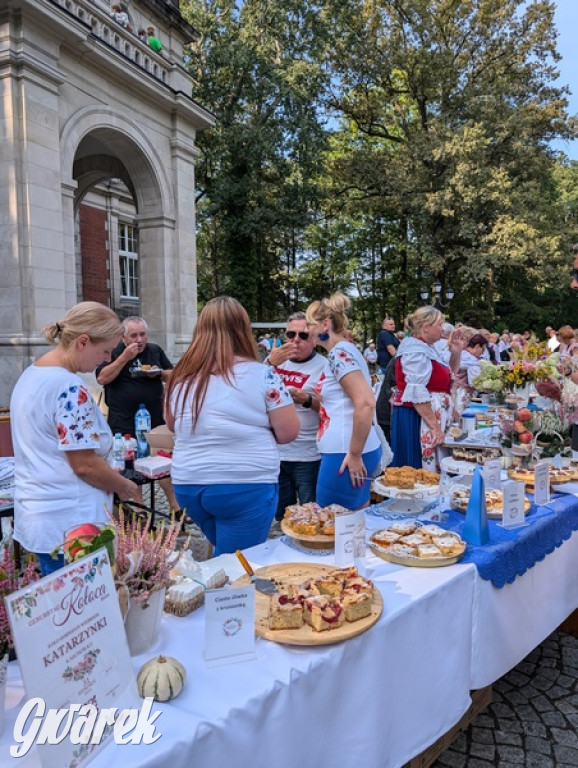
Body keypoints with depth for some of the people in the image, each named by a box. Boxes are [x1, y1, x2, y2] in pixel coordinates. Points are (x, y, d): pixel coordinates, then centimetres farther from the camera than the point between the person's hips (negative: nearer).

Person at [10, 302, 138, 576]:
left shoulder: (31, 374, 8)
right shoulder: (69, 387, -21)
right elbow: (85, 465, -21)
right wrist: (125, 487, -4)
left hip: (37, 515, 9)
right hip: (70, 522, -9)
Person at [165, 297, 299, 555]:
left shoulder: (182, 375, 3)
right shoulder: (261, 374, -10)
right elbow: (288, 431, -7)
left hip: (188, 485, 5)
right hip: (246, 487, -5)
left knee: (223, 560, 25)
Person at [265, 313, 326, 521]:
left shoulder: (324, 366, -6)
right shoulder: (275, 359, 8)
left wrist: (307, 400, -24)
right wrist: (271, 363, -17)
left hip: (308, 456, -4)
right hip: (274, 452, 4)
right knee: (280, 517, 17)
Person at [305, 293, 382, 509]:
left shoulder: (340, 353, -14)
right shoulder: (342, 351, 15)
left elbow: (366, 403, -25)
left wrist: (354, 454, -21)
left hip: (346, 454, -10)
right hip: (345, 450, 10)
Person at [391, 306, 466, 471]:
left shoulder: (426, 348, 16)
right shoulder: (416, 350, -15)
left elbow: (447, 379, 26)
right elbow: (417, 394, -24)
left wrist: (456, 353, 13)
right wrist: (434, 426, -24)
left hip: (429, 418, 10)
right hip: (417, 419, -10)